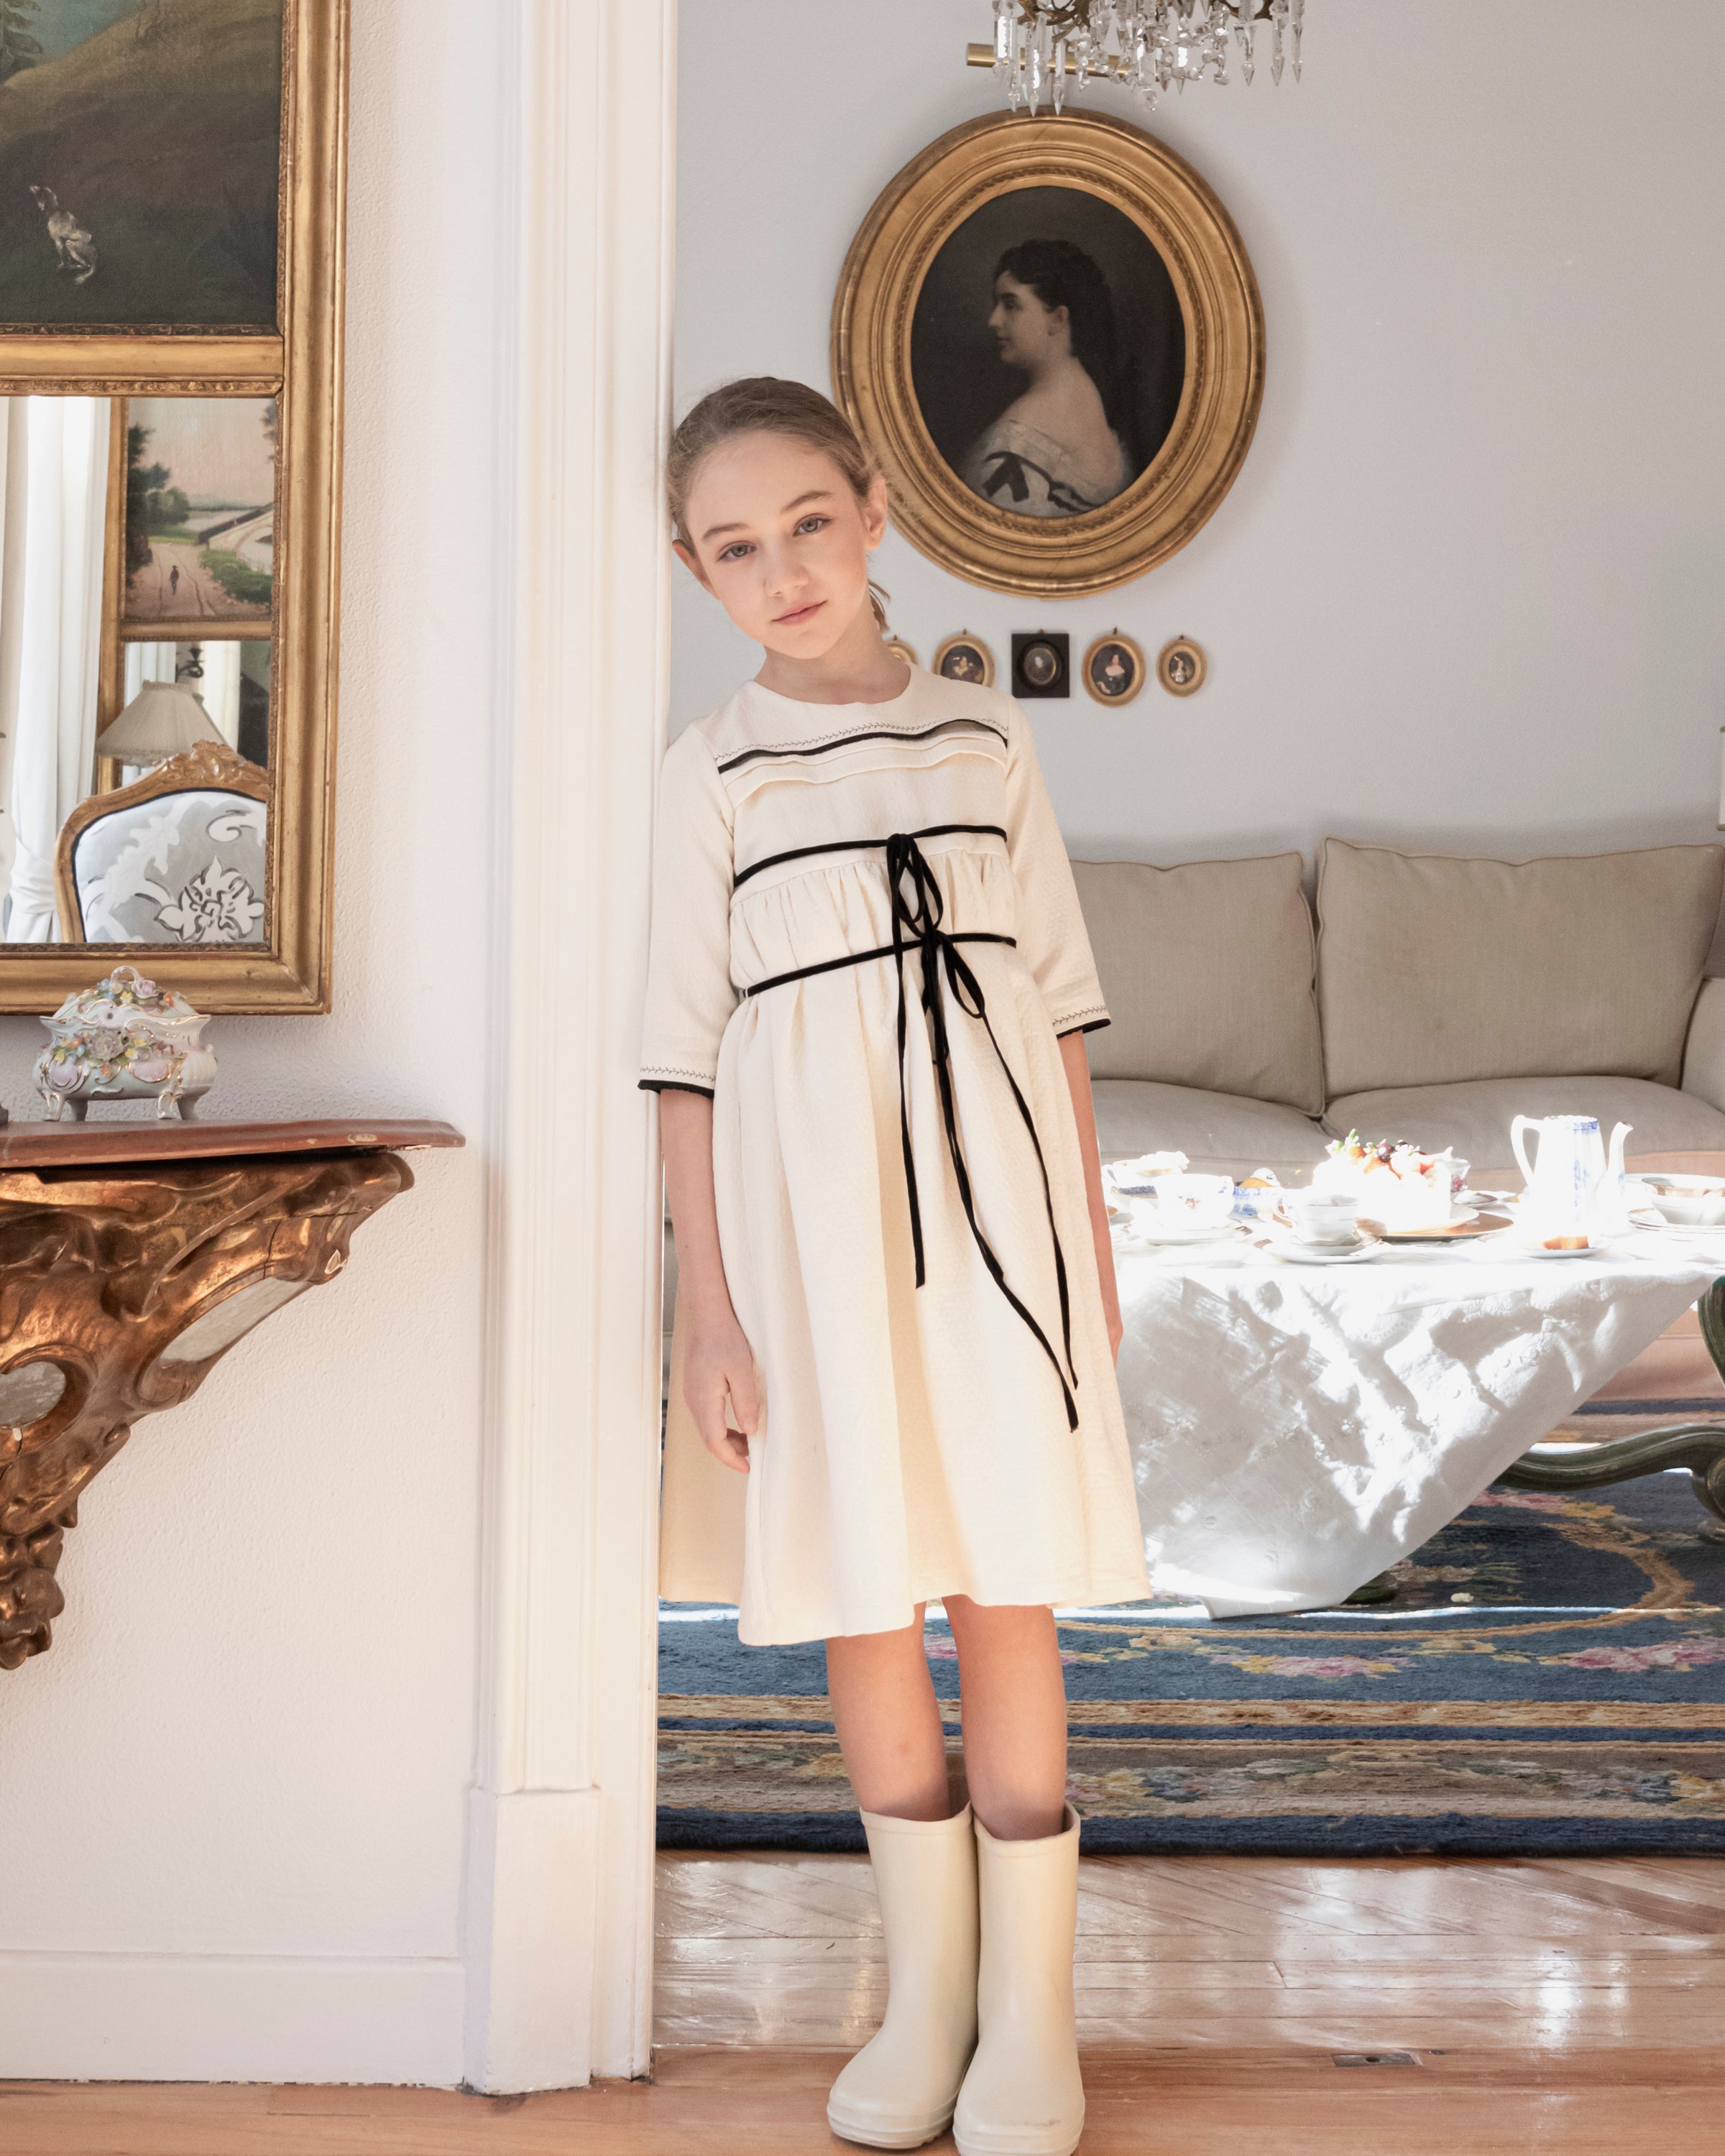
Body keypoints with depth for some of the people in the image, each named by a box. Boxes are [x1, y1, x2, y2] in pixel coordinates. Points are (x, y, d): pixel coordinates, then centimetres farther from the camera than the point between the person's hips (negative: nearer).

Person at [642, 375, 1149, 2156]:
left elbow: (1055, 1005, 10)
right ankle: (928, 1990, 23)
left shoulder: (985, 737, 6)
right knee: (863, 1604, 6)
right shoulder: (712, 770, 2)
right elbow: (688, 1054, 0)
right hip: (811, 1200, 0)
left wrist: (1095, 1239, 8)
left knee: (1009, 1595, 1)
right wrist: (710, 1305, -5)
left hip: (990, 1182, 1)